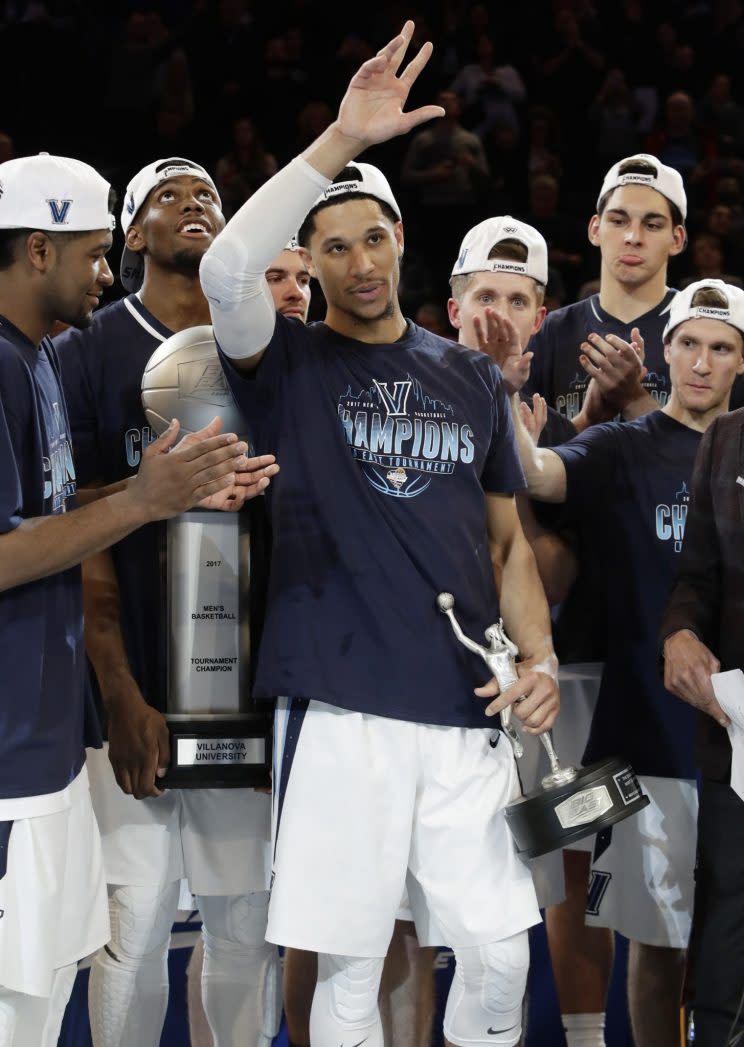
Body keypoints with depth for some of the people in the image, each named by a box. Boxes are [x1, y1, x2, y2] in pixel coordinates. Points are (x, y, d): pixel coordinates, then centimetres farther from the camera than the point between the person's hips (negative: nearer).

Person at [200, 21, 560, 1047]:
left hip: (464, 714, 3)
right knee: (348, 963, 0)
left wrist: (539, 656, 0)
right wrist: (341, 142, -21)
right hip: (341, 711, -3)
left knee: (498, 951, 3)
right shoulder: (289, 364, 3)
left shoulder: (471, 377, 14)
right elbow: (227, 268, -19)